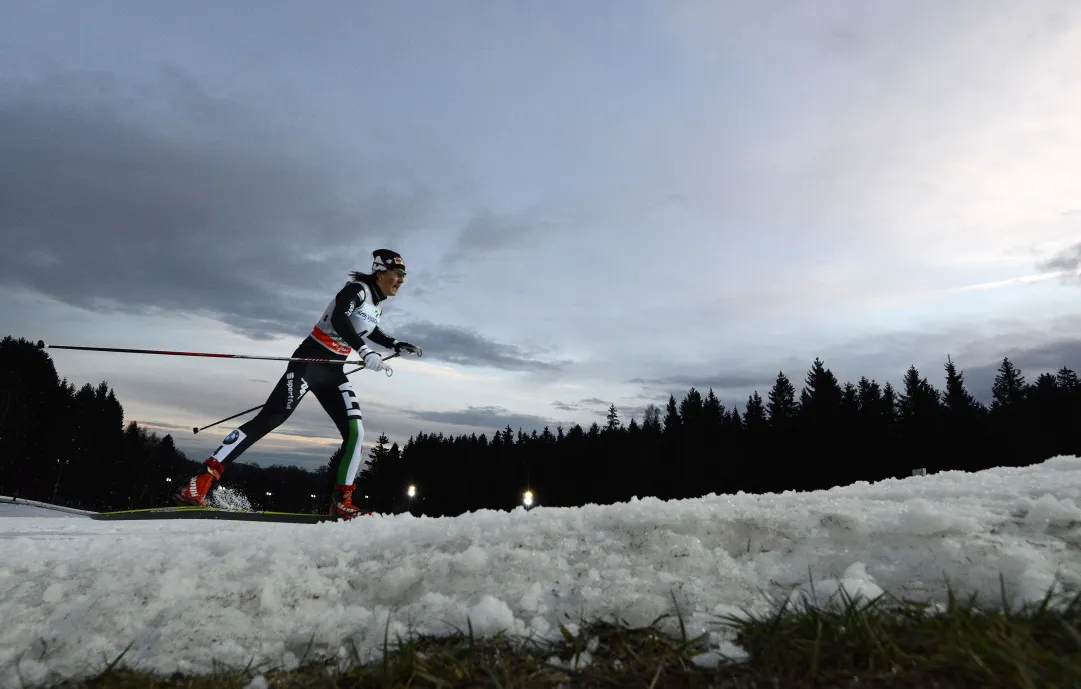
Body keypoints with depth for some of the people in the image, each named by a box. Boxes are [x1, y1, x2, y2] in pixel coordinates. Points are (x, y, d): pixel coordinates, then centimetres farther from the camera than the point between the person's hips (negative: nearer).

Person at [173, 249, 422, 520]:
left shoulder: (376, 304, 15)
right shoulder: (357, 289, -10)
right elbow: (338, 319, -30)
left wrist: (396, 344, 26)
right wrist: (365, 351, -40)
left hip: (333, 371, 8)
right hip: (310, 360, -8)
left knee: (355, 431, -6)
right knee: (269, 419, -16)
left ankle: (341, 502, -1)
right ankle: (201, 481, -14)